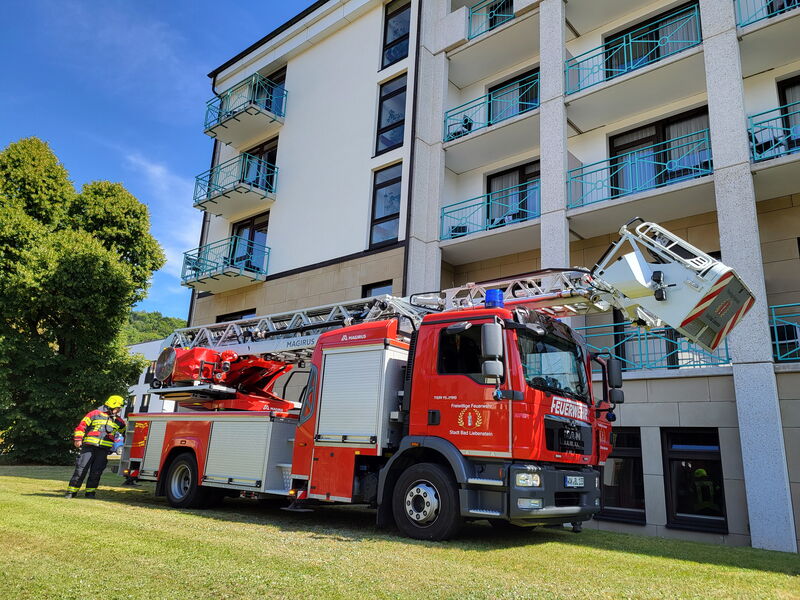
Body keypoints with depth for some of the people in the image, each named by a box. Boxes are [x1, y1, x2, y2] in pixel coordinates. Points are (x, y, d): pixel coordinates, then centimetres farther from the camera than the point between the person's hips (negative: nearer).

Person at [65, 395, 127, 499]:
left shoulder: (118, 421, 17)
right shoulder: (95, 414, 4)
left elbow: (125, 432, 28)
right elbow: (82, 426, 2)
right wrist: (78, 439, -6)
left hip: (104, 450, 3)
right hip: (89, 447, -3)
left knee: (96, 472, 1)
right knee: (81, 469, -4)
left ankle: (90, 491, 11)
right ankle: (72, 491, 5)